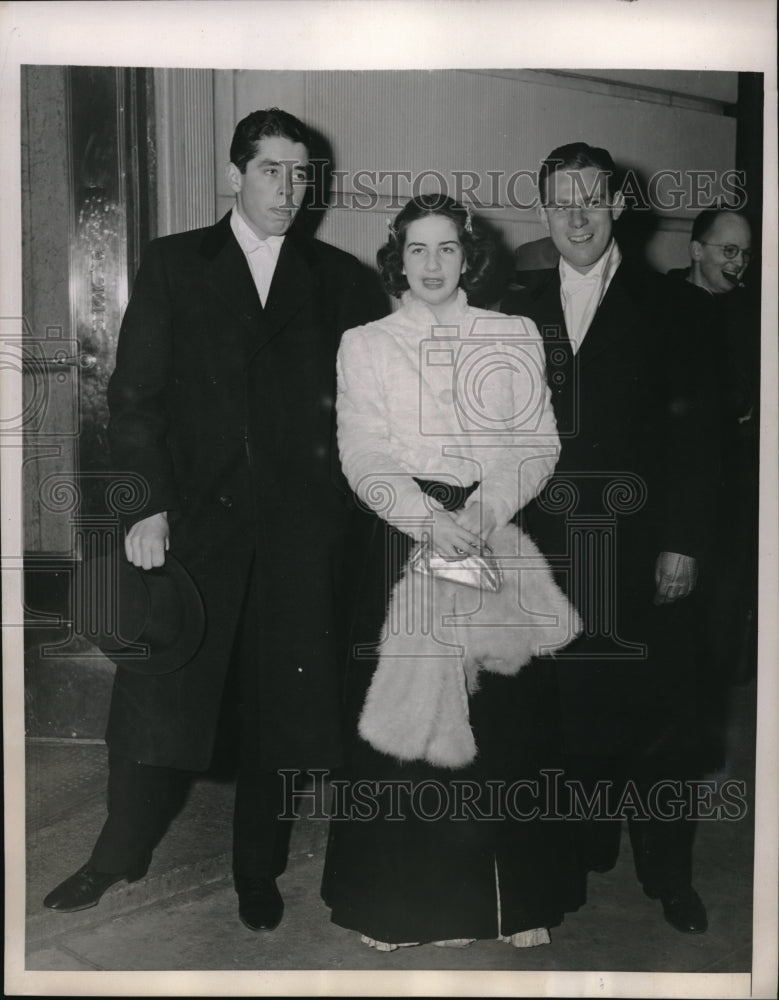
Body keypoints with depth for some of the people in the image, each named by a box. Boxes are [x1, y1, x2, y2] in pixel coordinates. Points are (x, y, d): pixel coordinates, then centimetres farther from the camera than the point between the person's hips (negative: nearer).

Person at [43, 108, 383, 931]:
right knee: (155, 699, 0)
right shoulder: (173, 264, 7)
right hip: (193, 516, -1)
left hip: (299, 525, 1)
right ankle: (119, 856, 23)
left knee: (280, 705, 8)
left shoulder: (338, 278, 10)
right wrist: (147, 504, -9)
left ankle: (258, 872, 27)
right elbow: (135, 393, 1)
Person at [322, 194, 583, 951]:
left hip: (499, 539, 1)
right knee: (400, 716, -1)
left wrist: (491, 504, -15)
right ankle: (406, 900, 13)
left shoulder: (515, 337, 9)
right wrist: (429, 518, -19)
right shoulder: (363, 344, 7)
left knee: (505, 714, 2)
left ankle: (516, 897, 15)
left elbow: (540, 442, 3)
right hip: (402, 539, 0)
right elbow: (363, 456, -3)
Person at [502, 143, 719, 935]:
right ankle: (586, 848, 29)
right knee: (575, 706, 10)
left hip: (642, 544, -2)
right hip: (553, 545, 2)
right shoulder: (521, 311, 8)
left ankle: (667, 872, 22)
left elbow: (692, 432, -3)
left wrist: (682, 542, -8)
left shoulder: (663, 305, 0)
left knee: (657, 712, 5)